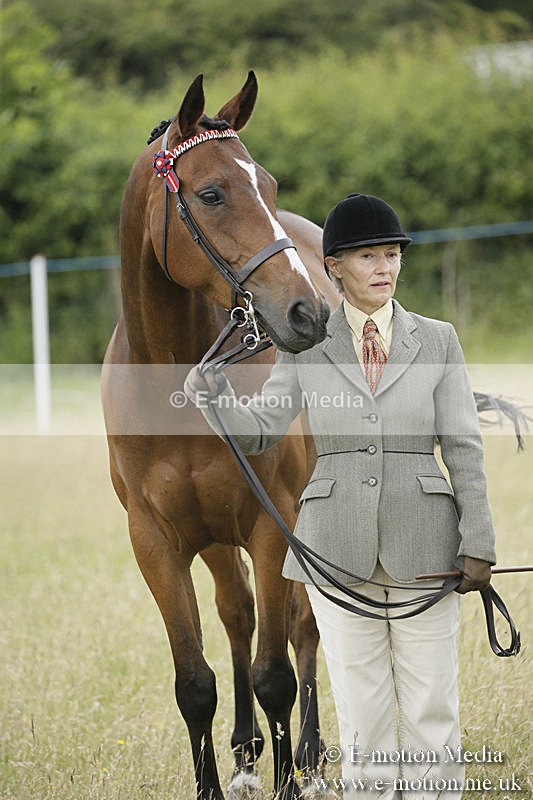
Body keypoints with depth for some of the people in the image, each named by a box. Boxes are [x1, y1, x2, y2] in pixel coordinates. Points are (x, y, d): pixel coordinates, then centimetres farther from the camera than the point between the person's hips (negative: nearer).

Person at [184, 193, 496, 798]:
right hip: (338, 548, 0)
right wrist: (211, 397, -21)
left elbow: (463, 448, 2)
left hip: (422, 545, 0)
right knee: (362, 713, 6)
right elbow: (259, 431, 0)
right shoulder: (306, 348, 5)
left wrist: (477, 545, -4)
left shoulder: (437, 341, 4)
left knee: (431, 710, 3)